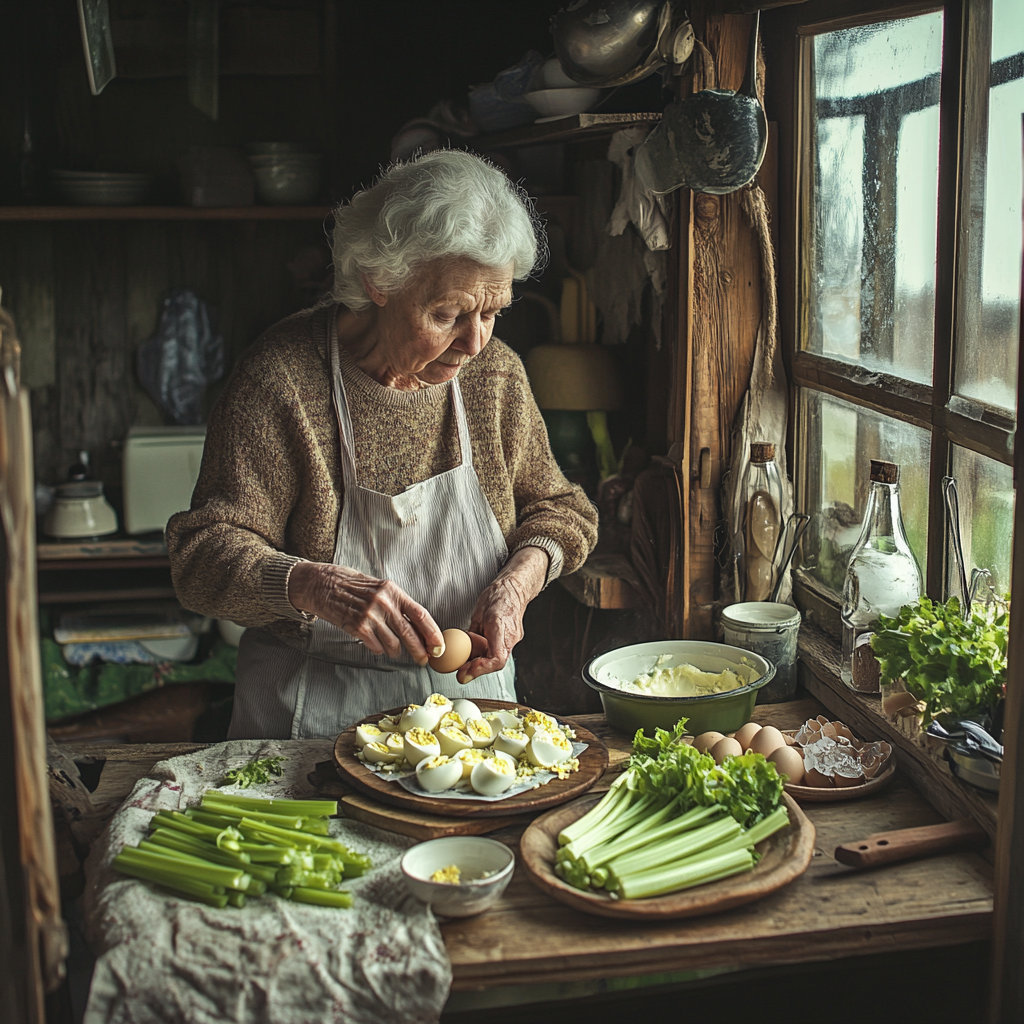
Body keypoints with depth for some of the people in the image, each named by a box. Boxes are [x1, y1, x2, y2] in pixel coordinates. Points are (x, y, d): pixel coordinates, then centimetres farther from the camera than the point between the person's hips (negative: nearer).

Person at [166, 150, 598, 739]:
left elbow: (560, 509, 11)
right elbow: (205, 555, -15)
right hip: (316, 708, -3)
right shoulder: (282, 376, -15)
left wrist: (518, 580, -11)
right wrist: (315, 586, -34)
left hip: (470, 689, 3)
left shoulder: (494, 373, -2)